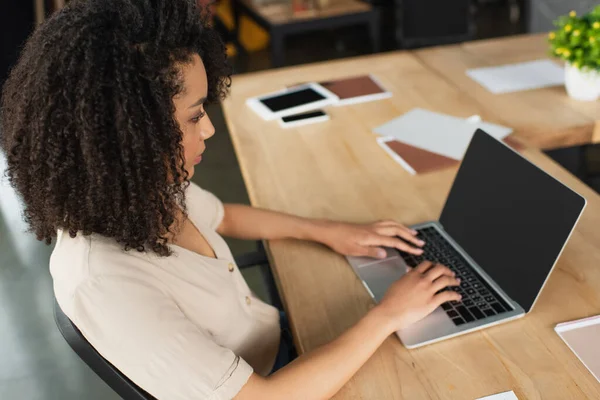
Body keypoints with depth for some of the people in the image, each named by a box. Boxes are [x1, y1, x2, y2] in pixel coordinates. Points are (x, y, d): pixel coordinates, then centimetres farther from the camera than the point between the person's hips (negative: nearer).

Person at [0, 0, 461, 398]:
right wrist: (390, 314, -25)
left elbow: (224, 216, 8)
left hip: (275, 334, 6)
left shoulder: (140, 189, -15)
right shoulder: (107, 284, -38)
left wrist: (327, 231, 1)